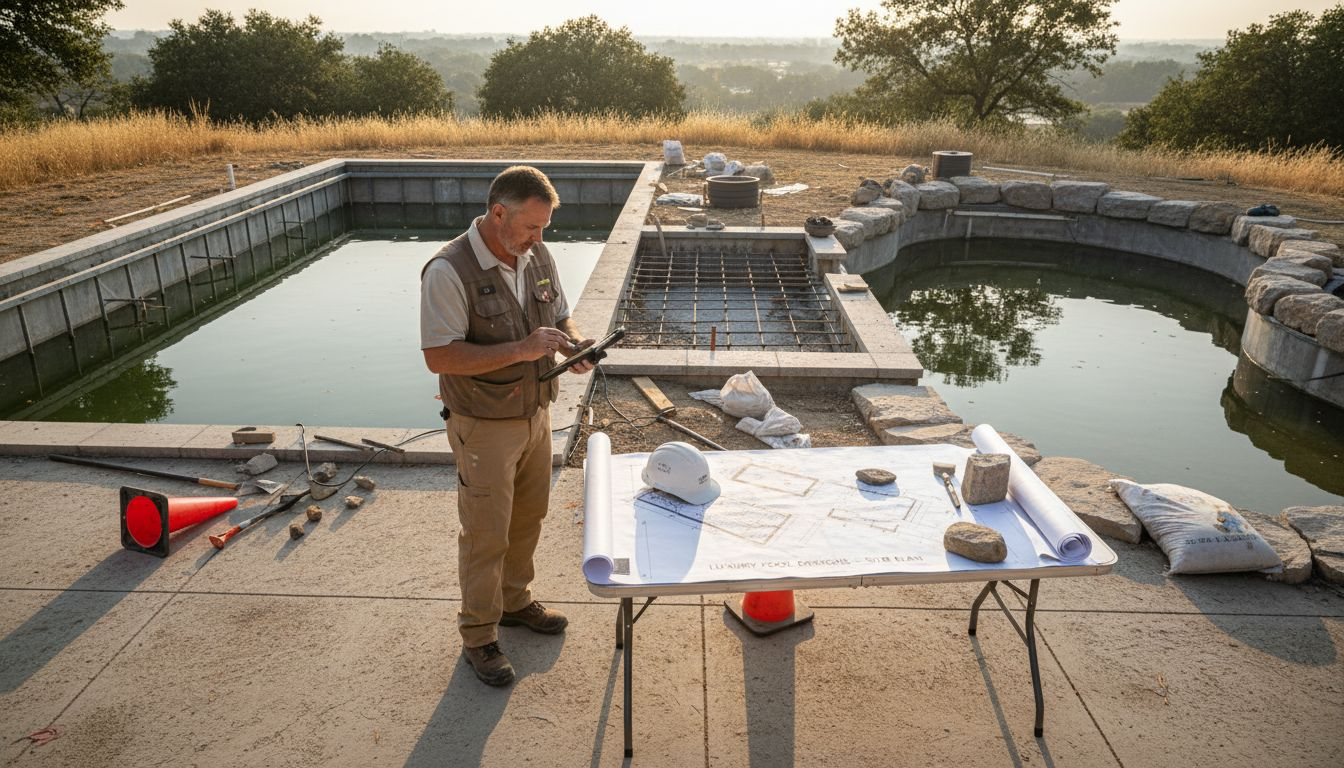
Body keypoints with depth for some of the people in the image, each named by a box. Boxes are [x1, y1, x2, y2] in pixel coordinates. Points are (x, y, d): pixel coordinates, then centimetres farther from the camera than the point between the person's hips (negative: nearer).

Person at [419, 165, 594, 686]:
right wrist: (520, 350, -31)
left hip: (535, 415, 7)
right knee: (486, 534, 5)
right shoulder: (450, 271, -22)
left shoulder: (538, 256, 0)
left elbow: (560, 316, 12)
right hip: (484, 428, -7)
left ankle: (514, 601, 42)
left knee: (528, 517, 21)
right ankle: (478, 637, 23)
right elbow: (439, 357, -25)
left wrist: (573, 344, -11)